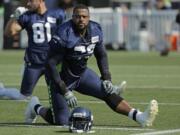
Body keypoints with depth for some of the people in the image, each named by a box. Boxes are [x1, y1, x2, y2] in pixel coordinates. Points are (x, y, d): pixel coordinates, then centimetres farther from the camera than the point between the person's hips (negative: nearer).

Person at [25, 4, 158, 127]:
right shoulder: (64, 35, -28)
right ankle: (37, 108, 21)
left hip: (82, 73, 6)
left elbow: (101, 55, 10)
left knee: (109, 92, -11)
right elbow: (51, 64, -25)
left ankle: (139, 117, -15)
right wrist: (65, 92, -27)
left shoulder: (95, 30, -8)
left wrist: (107, 79, -2)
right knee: (62, 121, -7)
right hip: (62, 77, -6)